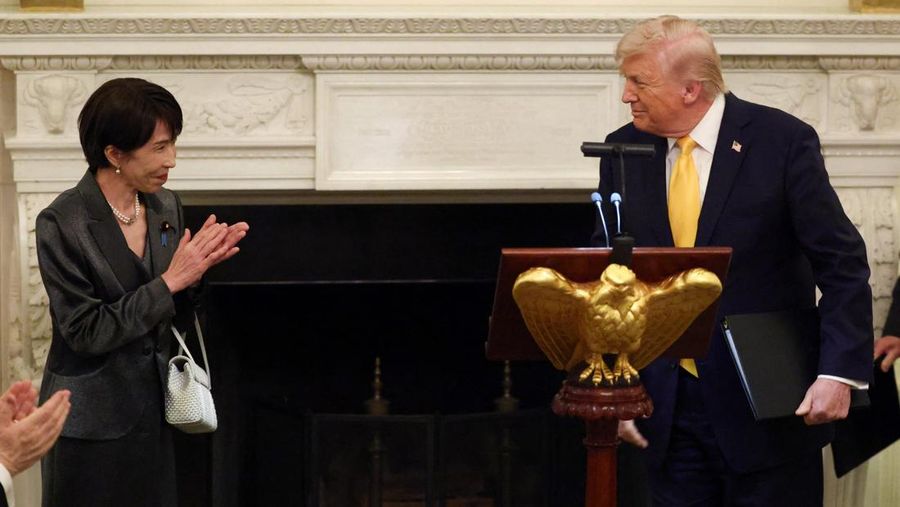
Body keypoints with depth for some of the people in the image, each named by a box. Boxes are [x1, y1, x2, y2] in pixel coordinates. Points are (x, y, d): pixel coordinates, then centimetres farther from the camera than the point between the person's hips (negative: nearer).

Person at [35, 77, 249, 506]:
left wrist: (196, 268, -11)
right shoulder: (62, 224, -15)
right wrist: (170, 280, -21)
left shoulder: (166, 207, 3)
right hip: (91, 426, -6)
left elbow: (178, 319, 9)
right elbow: (86, 331, -19)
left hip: (150, 415, 6)